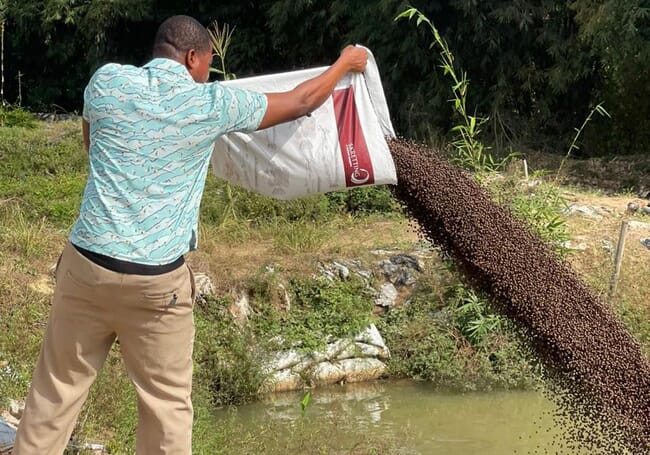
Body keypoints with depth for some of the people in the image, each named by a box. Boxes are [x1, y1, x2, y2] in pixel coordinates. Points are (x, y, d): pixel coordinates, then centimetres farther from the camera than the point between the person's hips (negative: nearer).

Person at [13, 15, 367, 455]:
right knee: (167, 400, 10)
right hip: (157, 280, -2)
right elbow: (301, 103, 10)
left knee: (59, 385, 14)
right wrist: (345, 63, 26)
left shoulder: (107, 82, 2)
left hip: (87, 263, 3)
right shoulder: (212, 103, -3)